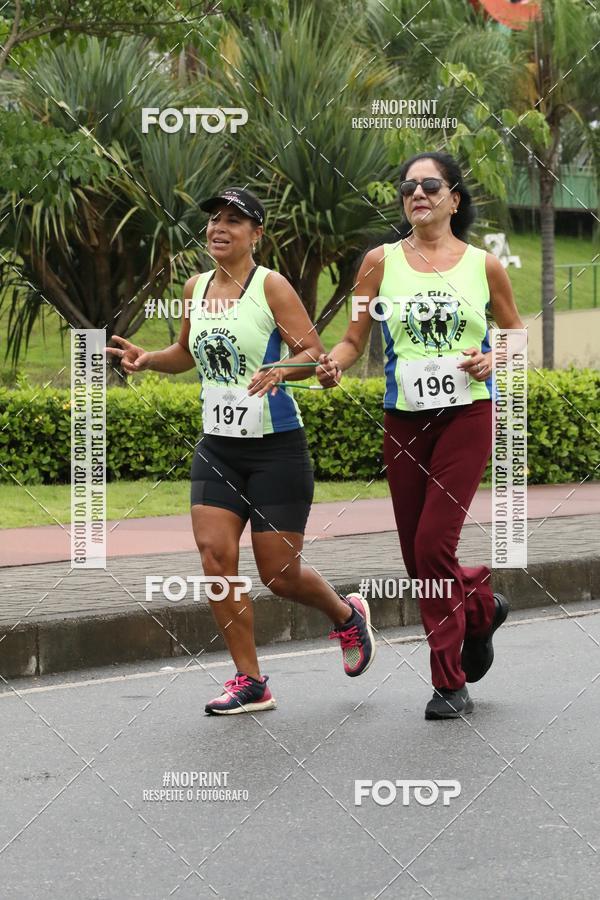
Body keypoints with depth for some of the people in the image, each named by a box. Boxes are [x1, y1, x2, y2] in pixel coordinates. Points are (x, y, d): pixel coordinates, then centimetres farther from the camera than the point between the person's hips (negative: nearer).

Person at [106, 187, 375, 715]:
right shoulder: (195, 288, 9)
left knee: (279, 573, -1)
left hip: (276, 446, -5)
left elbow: (315, 354, -13)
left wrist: (279, 370, -32)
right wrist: (146, 359, 6)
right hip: (217, 445, 5)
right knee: (216, 556, -8)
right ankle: (250, 682, 1)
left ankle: (348, 616, 31)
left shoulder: (271, 286, -9)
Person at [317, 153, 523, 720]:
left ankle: (450, 682, 0)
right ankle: (481, 604, 38)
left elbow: (516, 332, 14)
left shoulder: (484, 265, 3)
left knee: (433, 544, -14)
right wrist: (332, 365, -16)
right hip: (403, 420, 3)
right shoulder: (381, 262, 4)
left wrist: (494, 359, -6)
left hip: (466, 416, -3)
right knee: (418, 559, 4)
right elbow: (354, 339, 5)